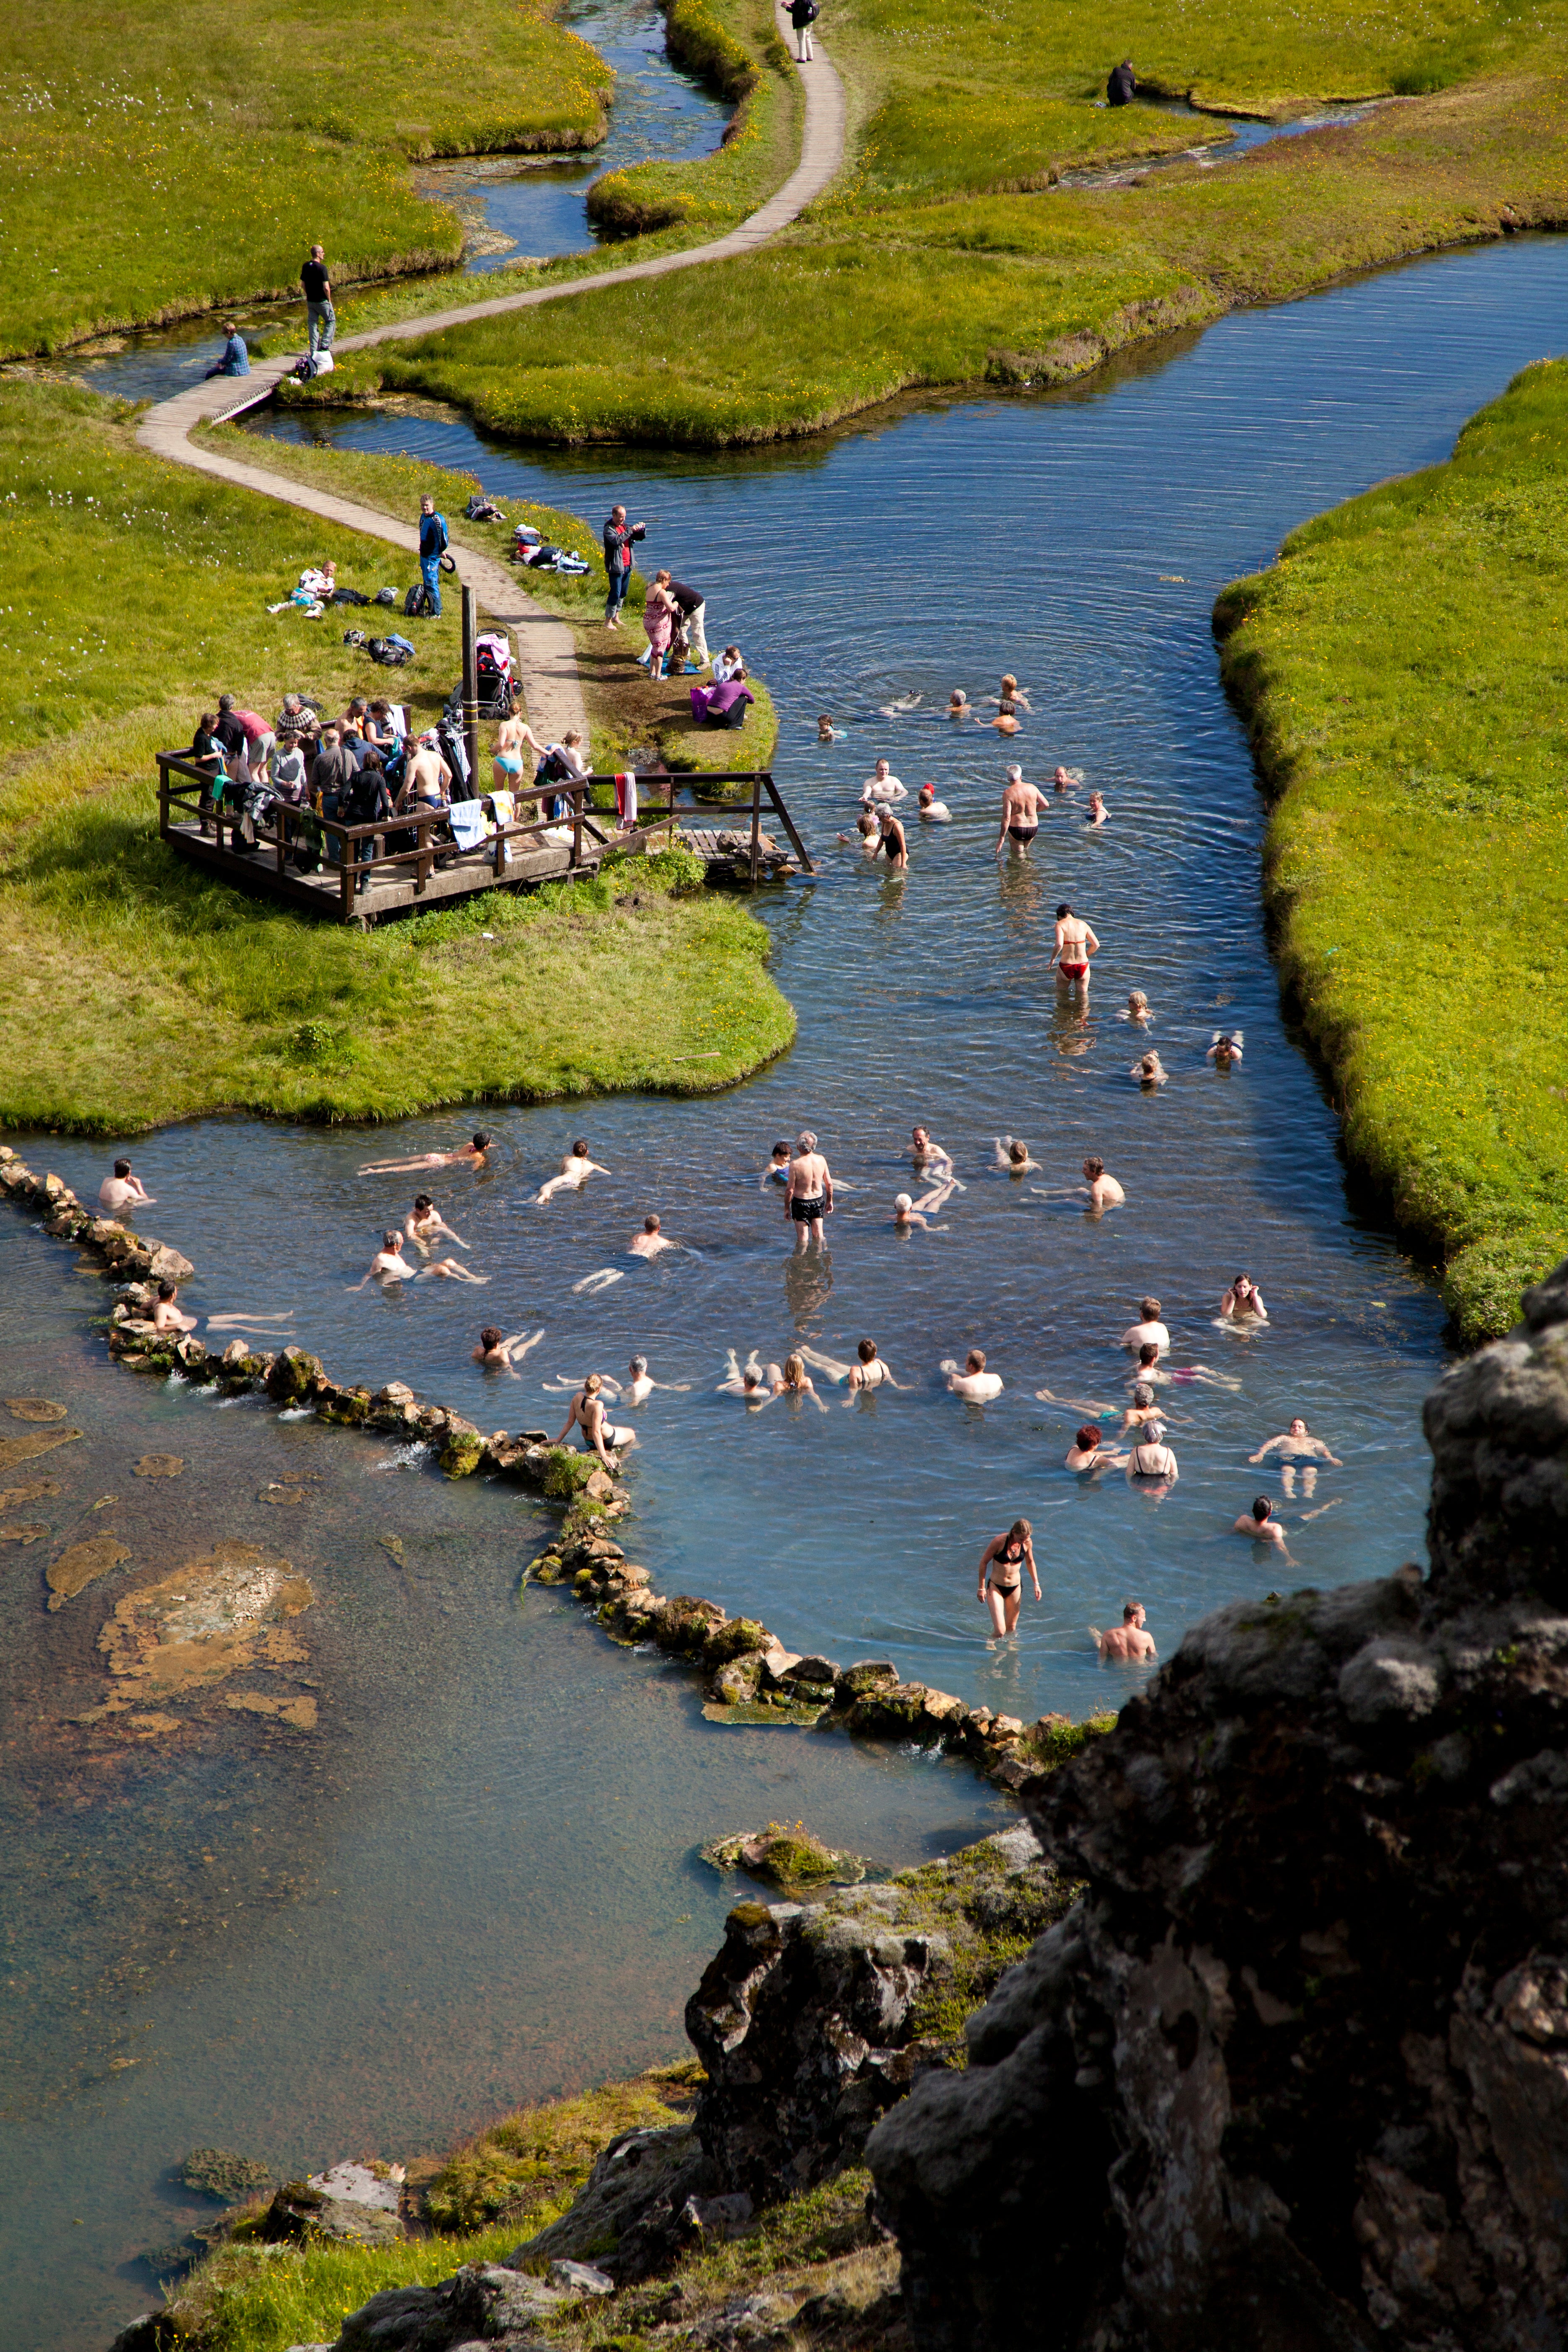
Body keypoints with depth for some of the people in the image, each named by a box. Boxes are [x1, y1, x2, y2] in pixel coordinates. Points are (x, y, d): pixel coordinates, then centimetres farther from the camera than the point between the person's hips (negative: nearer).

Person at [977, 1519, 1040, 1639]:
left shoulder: (1028, 1543, -9)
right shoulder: (999, 1542, -23)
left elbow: (1030, 1562, 12)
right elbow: (984, 1562, -11)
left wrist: (1036, 1584, 8)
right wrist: (981, 1588, -7)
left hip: (1015, 1588, 4)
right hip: (995, 1587, -4)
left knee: (1011, 1628, 14)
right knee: (1000, 1631, -11)